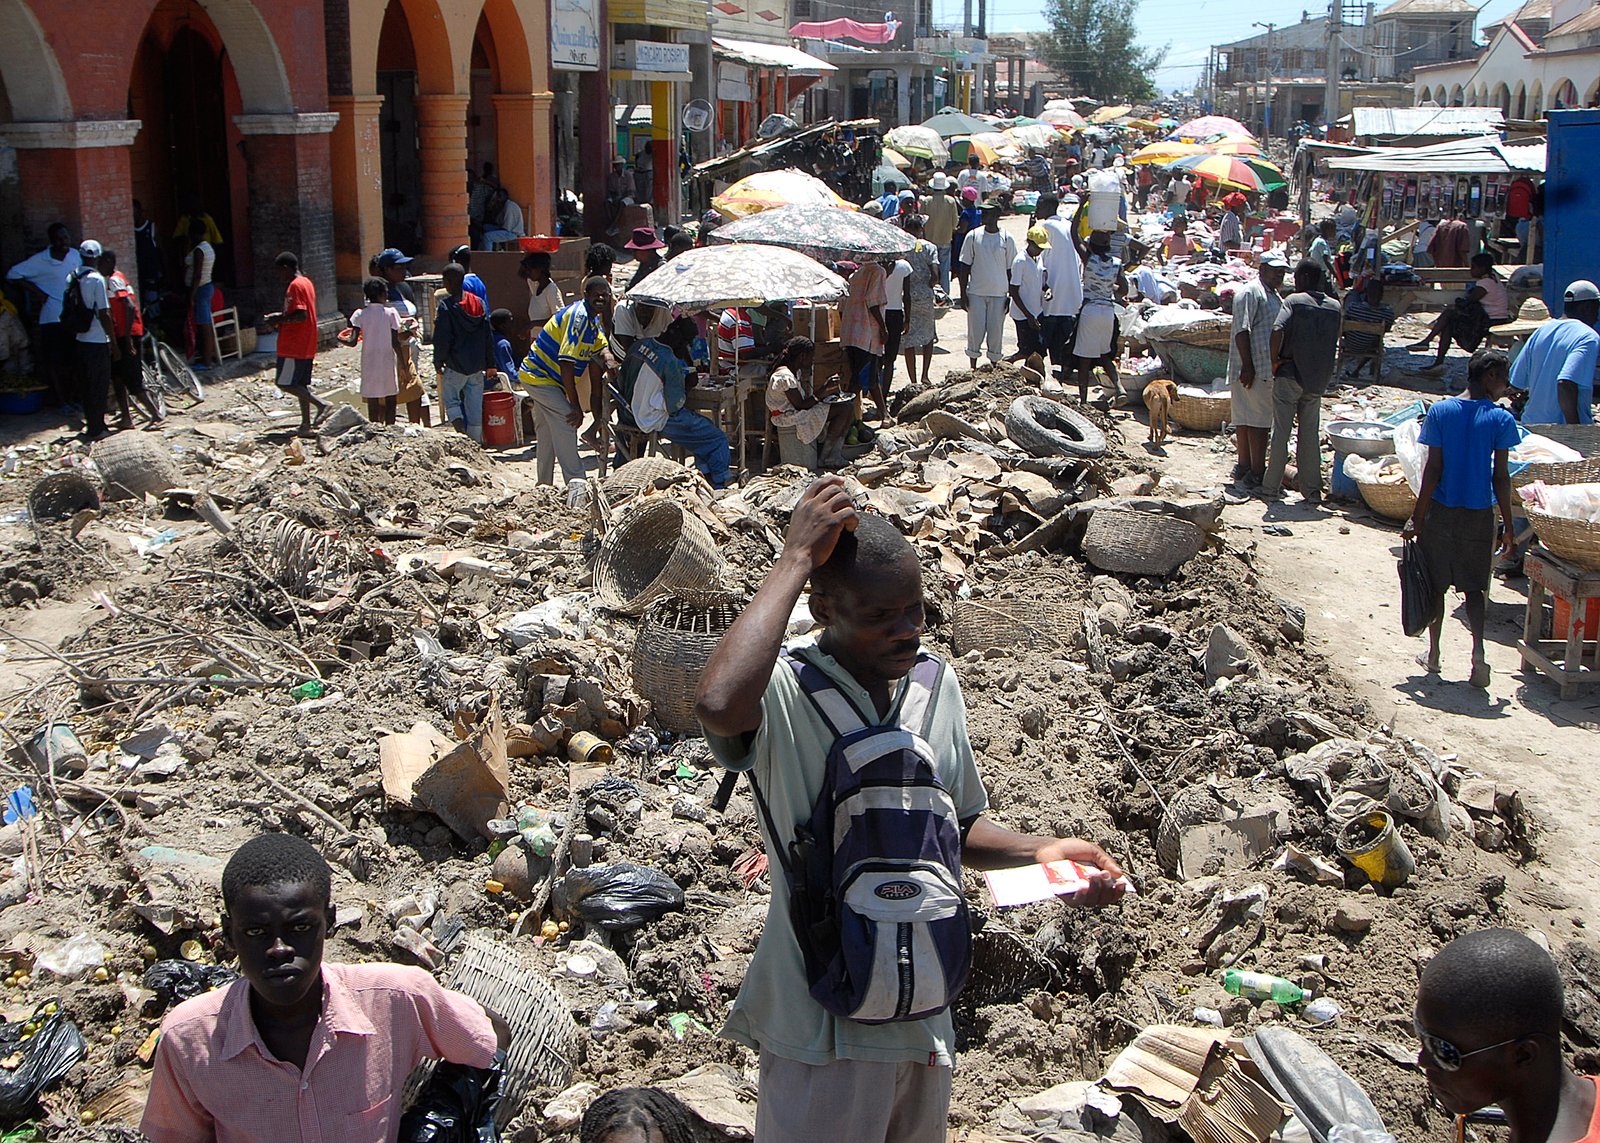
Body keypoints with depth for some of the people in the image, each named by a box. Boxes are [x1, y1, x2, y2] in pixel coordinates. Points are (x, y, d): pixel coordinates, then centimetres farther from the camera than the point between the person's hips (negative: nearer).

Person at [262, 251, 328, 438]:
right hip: (306, 346, 10)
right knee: (301, 384, 11)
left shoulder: (295, 286, -16)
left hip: (293, 346, -10)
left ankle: (322, 405, -14)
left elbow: (301, 315, -24)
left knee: (286, 383, -7)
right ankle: (306, 425, 10)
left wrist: (278, 320, -14)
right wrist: (278, 316, 15)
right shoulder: (306, 283, 14)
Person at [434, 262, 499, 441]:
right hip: (477, 365, 5)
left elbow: (442, 339, -12)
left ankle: (458, 422, -16)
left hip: (456, 366, -5)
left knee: (449, 397, 11)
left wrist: (438, 362, 0)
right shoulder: (478, 302, 5)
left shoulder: (446, 306, -11)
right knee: (475, 407, 10)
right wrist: (490, 364, 16)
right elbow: (488, 336, 10)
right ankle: (476, 442, 14)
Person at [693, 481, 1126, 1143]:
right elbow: (720, 706, -47)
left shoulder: (933, 681, 0)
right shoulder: (783, 691, -21)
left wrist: (1040, 852, -8)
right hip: (827, 1025, -6)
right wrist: (797, 558, -36)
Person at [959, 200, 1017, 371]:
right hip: (976, 292, 0)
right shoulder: (973, 236, 2)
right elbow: (965, 266, 5)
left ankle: (993, 366, 16)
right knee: (975, 331, 1)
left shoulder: (1007, 239, 1)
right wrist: (963, 293, 1)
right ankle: (973, 367, 13)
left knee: (996, 331, 3)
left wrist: (1011, 295, 2)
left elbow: (1010, 269, 6)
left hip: (999, 293, 0)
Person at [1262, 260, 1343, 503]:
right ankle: (1312, 489, 12)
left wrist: (1274, 360, -13)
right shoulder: (1335, 307, 6)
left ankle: (1271, 487, 6)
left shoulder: (1294, 300, -10)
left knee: (1281, 432, 2)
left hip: (1290, 375, -4)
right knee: (1310, 434, 11)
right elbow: (1335, 345, 12)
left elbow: (1278, 330, -24)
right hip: (1318, 380, 4)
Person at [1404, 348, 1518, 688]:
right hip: (1479, 515, 0)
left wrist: (1417, 517, -2)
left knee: (1435, 585, 14)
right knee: (1474, 587, 11)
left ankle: (1434, 655, 22)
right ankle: (1478, 649, -10)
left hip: (1441, 511, 1)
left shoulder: (1440, 411, -7)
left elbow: (1433, 469, -8)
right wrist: (1508, 526, 0)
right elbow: (1501, 477, -8)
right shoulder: (1501, 419, -9)